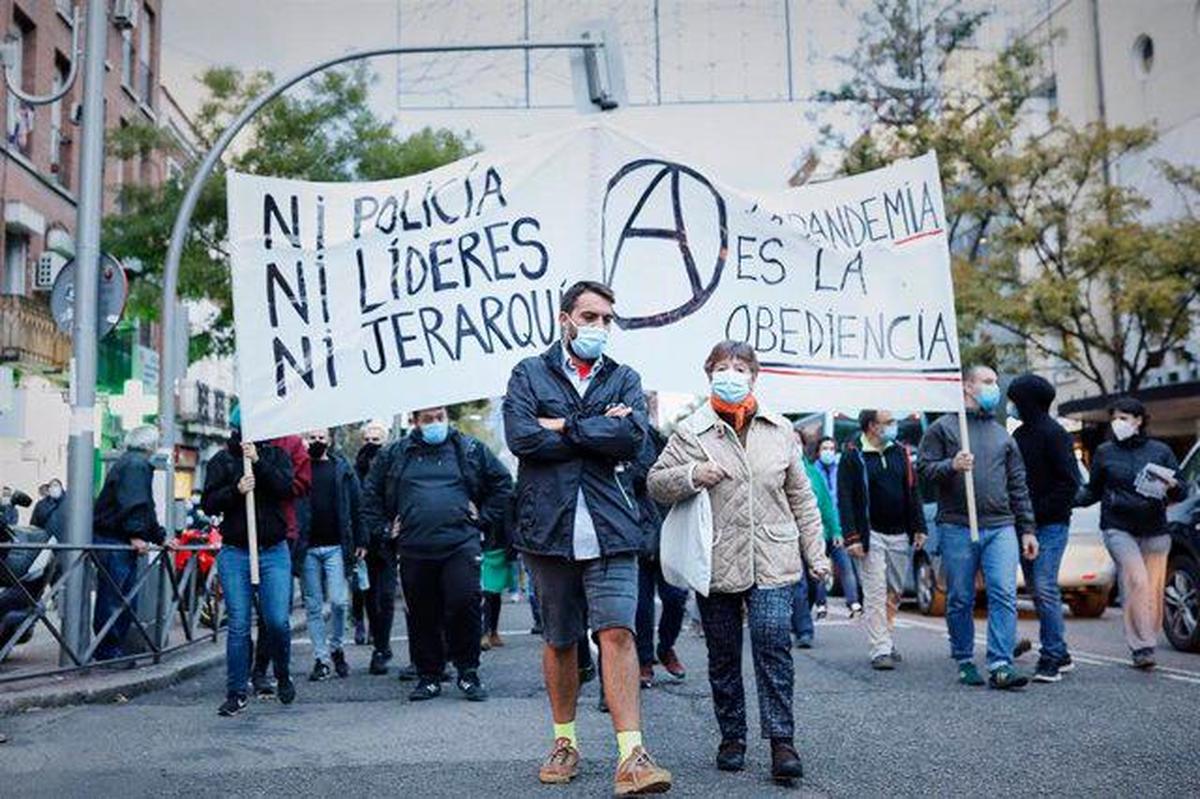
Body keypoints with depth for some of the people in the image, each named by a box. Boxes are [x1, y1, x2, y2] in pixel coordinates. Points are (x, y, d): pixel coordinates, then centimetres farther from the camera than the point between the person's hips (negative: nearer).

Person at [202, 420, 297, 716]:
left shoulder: (276, 455, 8)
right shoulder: (222, 460, 7)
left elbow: (287, 489, -9)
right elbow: (208, 504, 1)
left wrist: (258, 461, -16)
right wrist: (236, 490, -15)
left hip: (274, 551, 0)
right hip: (234, 553, 0)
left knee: (277, 621, -6)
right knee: (238, 626, 0)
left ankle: (283, 675, 21)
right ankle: (236, 694, 10)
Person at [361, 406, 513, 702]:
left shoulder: (469, 450, 7)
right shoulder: (394, 454, 10)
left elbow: (502, 482, 14)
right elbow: (371, 494, 20)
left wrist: (483, 519, 8)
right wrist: (384, 528, 11)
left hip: (460, 545, -2)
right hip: (414, 551, 2)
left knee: (465, 606, -10)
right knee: (422, 616, 7)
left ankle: (468, 673, 6)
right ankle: (428, 676, 21)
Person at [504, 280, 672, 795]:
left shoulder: (624, 379, 11)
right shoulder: (530, 375, 8)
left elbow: (632, 436, -8)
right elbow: (520, 437, -10)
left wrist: (564, 426, -8)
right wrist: (598, 430, -8)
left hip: (609, 529, 0)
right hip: (548, 527, 0)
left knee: (618, 633, -9)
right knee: (559, 640, 11)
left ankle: (631, 757, -9)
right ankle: (565, 743, 27)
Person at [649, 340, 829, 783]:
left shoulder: (779, 431, 10)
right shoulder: (691, 432, 2)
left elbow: (801, 496, 15)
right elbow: (656, 483, 4)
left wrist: (815, 552, 12)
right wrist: (691, 475, -16)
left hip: (772, 563, 0)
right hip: (715, 564, 0)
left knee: (773, 646, -10)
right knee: (723, 657, 9)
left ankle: (782, 740, -2)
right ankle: (732, 737, 23)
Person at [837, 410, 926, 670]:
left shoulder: (901, 453, 10)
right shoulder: (853, 457, -6)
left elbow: (913, 492, 14)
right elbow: (845, 499, -9)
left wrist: (919, 528, 8)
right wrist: (852, 537, -15)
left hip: (900, 535, 5)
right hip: (872, 536, -5)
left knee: (895, 592, 12)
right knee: (875, 594, -6)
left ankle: (885, 640, 26)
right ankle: (880, 651, -4)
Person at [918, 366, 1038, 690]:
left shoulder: (1003, 435, 20)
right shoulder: (943, 428, 7)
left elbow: (1018, 485, 19)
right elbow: (923, 467, 0)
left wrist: (1028, 529, 14)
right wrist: (951, 466, -19)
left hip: (1000, 528, 3)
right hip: (957, 528, -3)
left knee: (1004, 595, -9)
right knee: (960, 600, 4)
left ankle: (1001, 665, -9)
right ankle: (965, 661, 18)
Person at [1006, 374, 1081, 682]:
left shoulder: (1054, 434, -9)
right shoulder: (1019, 435, 15)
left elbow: (1069, 482, -13)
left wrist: (1039, 511, -16)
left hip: (1050, 526, -8)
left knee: (1045, 589, -11)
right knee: (1038, 590, 10)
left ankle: (1052, 657, -5)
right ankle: (1060, 655, 19)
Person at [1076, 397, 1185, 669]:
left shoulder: (1160, 451, 7)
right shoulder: (1105, 452, 8)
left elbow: (1180, 493, 9)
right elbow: (1093, 491, 14)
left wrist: (1172, 486, -14)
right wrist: (1070, 500, -4)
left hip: (1155, 531, 2)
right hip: (1119, 529, -1)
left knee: (1154, 587, 0)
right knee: (1137, 581, -15)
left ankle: (1146, 644, 13)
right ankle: (1142, 647, -14)